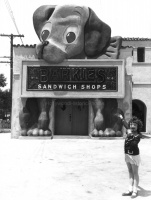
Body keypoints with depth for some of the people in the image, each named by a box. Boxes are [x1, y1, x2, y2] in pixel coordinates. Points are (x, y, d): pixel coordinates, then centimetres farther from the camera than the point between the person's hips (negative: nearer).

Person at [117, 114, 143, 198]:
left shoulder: (138, 135, -18)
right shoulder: (129, 131, 0)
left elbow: (134, 144, -30)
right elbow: (126, 125, 20)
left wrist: (130, 136, -37)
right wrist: (122, 119, 35)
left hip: (134, 155, -7)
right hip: (127, 154, 7)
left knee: (135, 173, 3)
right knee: (130, 173, 13)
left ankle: (135, 191, 11)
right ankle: (130, 190, 20)